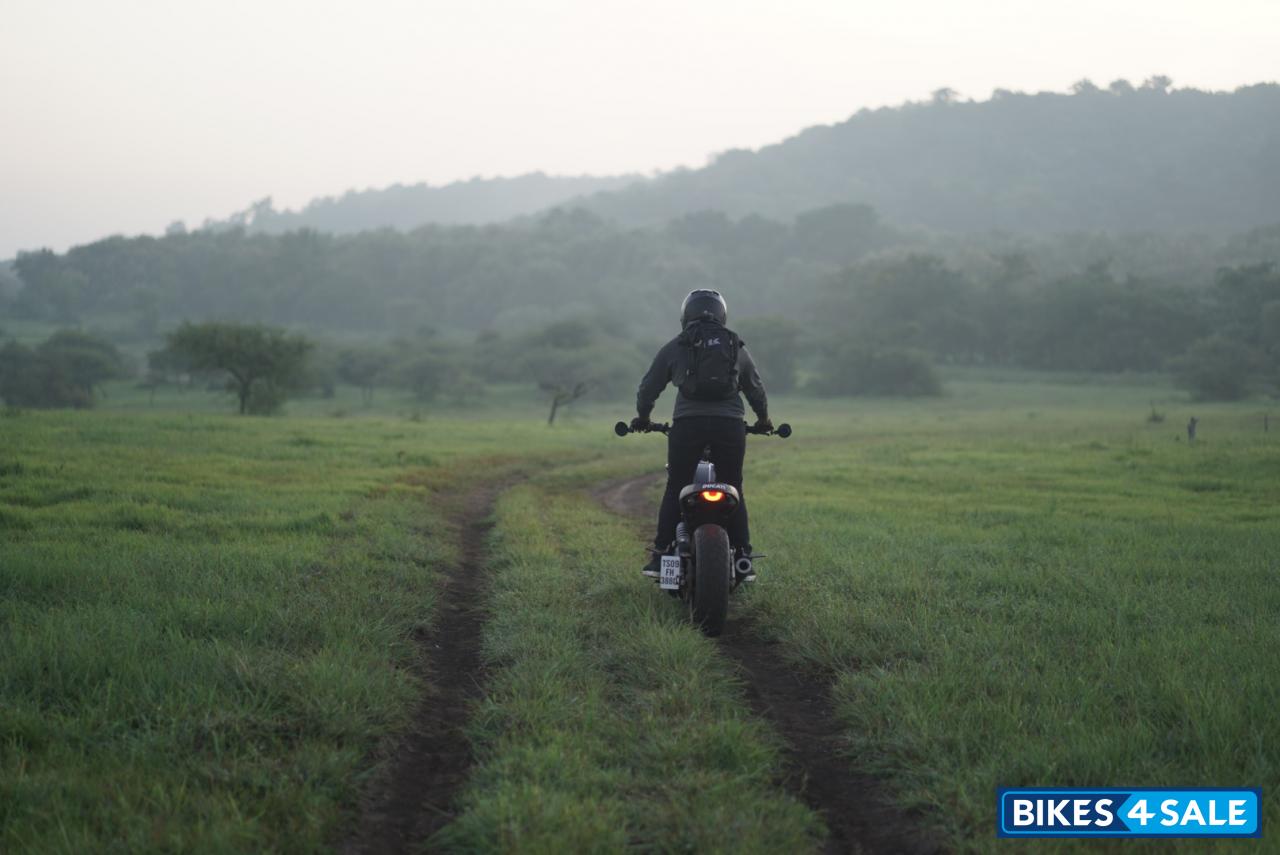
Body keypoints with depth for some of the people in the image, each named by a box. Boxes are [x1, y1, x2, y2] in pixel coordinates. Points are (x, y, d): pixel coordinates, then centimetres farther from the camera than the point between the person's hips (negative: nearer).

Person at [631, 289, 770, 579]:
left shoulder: (674, 348, 10)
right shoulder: (737, 348, 16)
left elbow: (649, 387, 14)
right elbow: (756, 389, 24)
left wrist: (642, 416, 32)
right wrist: (763, 419, 42)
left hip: (687, 424, -1)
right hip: (730, 425, 1)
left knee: (675, 491, 7)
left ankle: (660, 555, 4)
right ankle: (743, 559, 8)